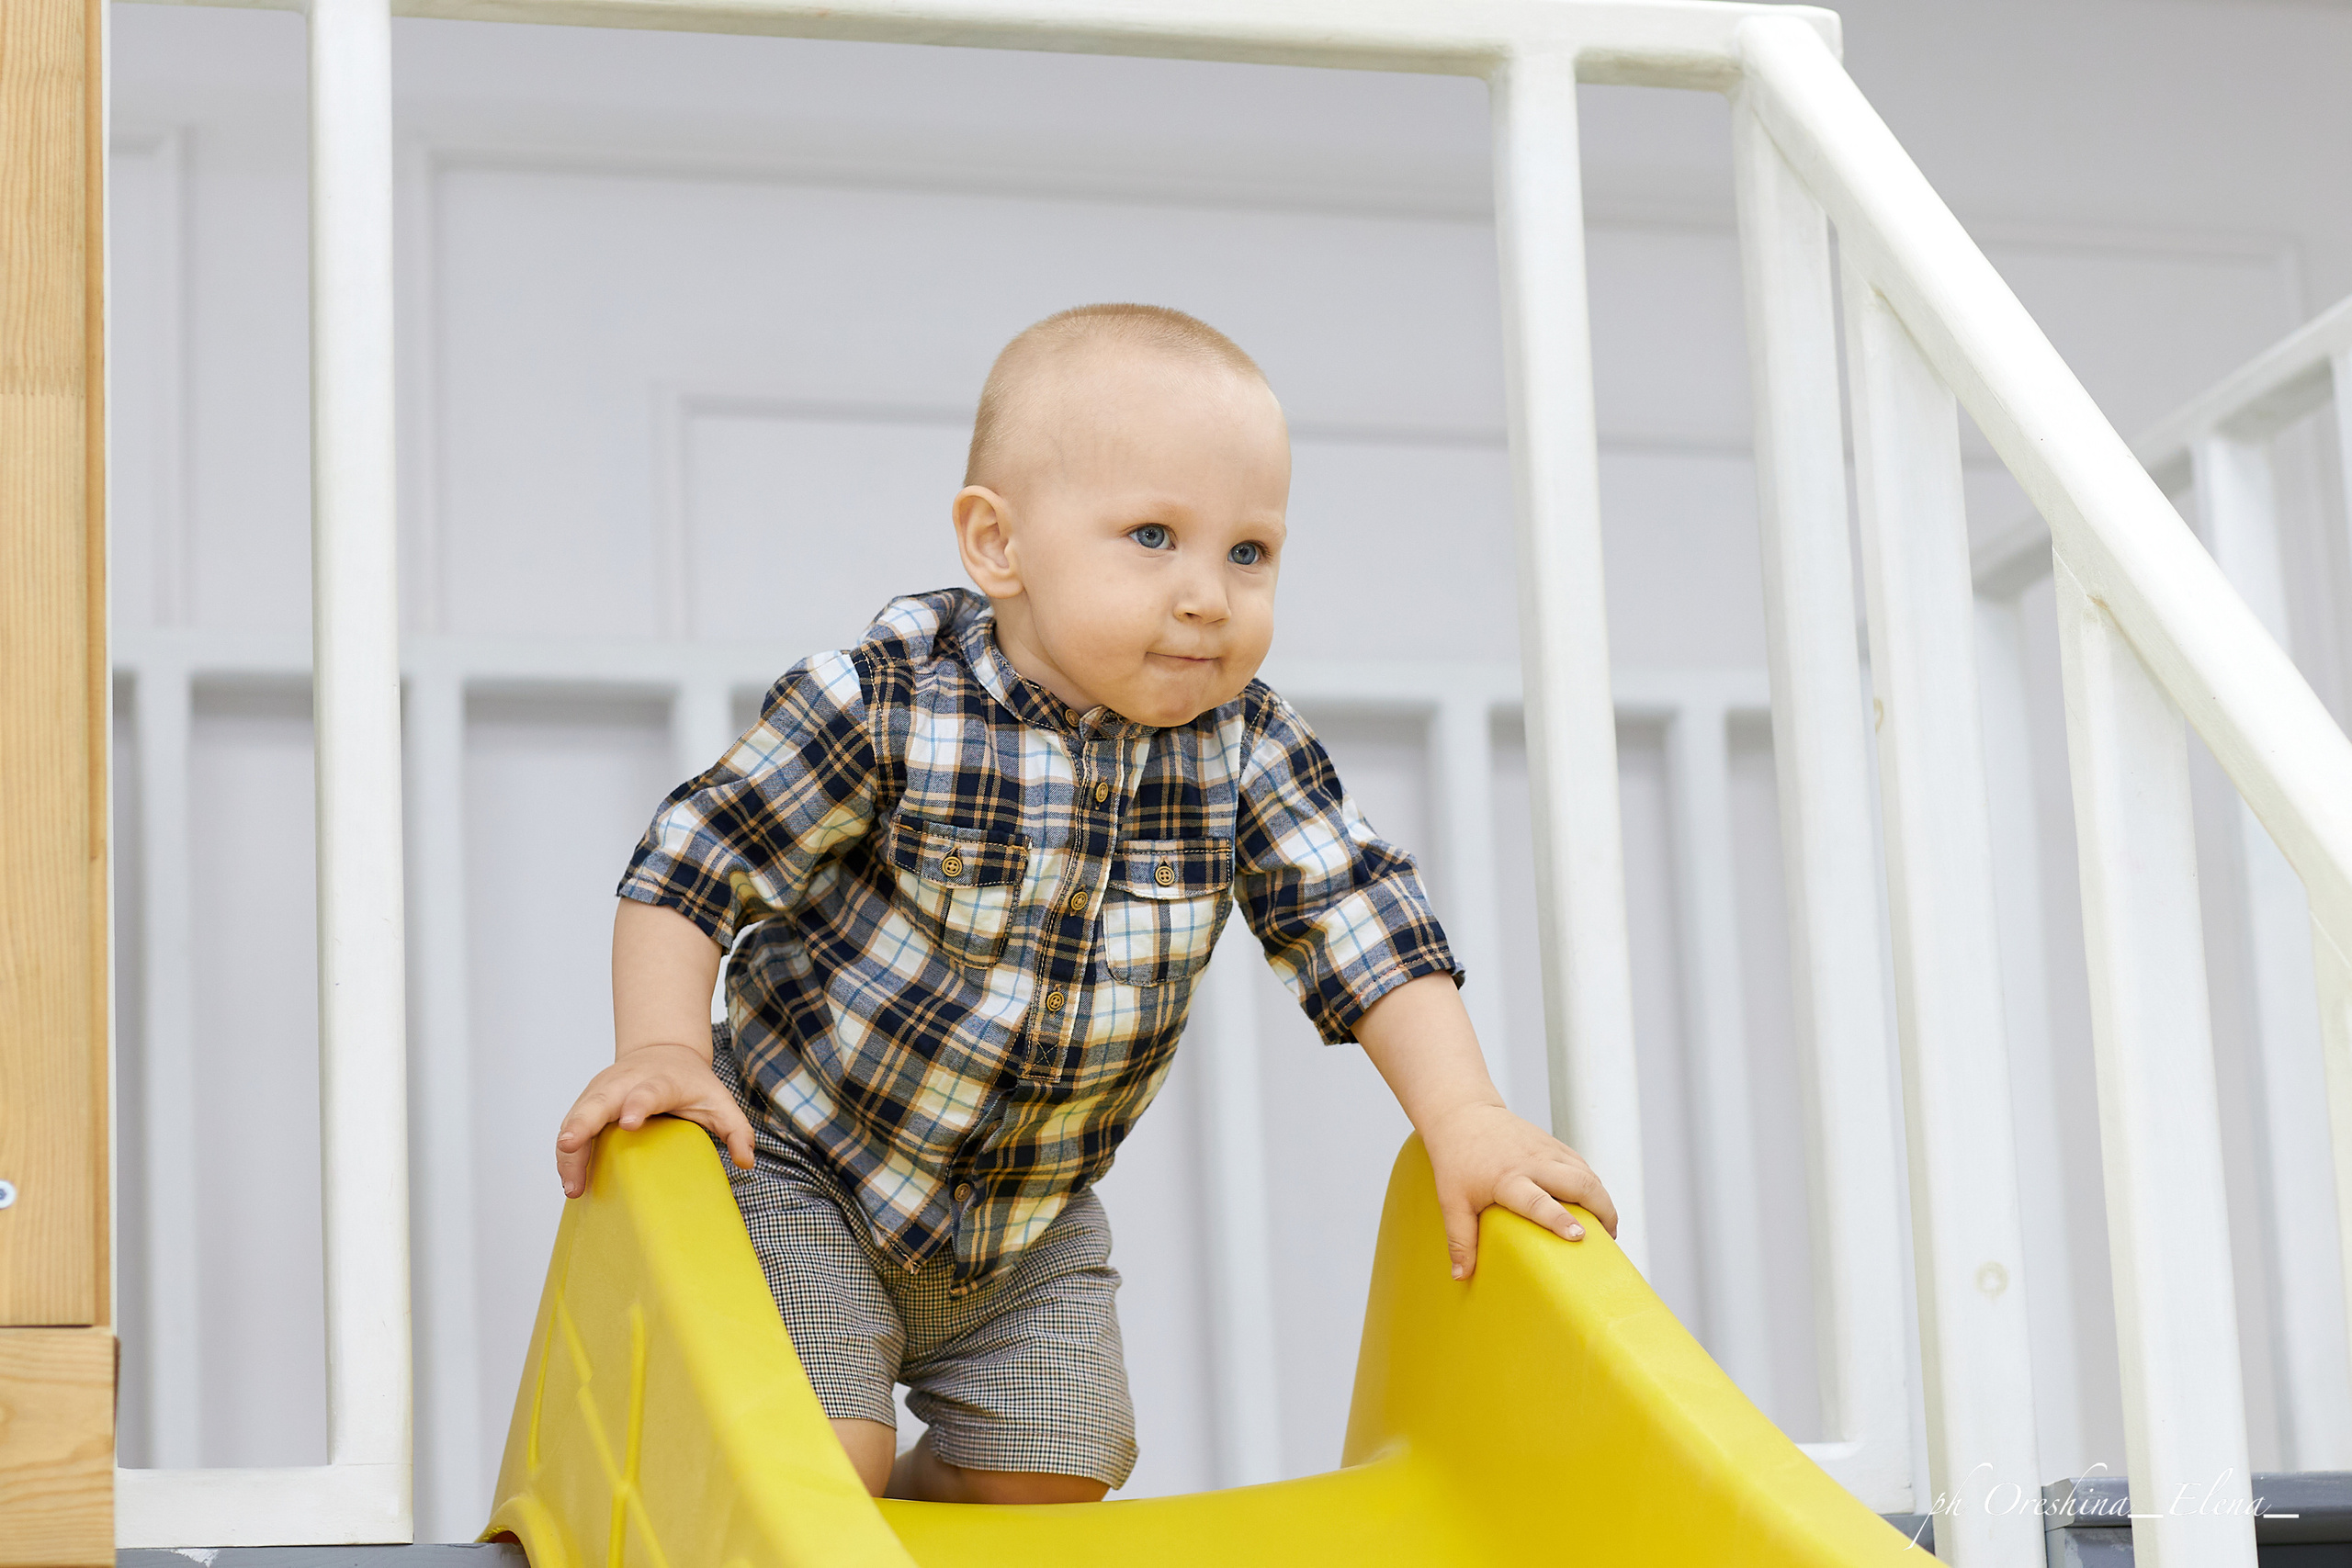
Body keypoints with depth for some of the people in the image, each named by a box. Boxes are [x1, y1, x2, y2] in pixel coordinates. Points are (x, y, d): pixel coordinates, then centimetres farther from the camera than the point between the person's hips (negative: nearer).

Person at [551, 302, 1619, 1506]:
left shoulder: (1245, 750, -11)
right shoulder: (885, 707, -22)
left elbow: (1360, 921, -7)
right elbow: (694, 862, -16)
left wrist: (1463, 1116, -17)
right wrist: (660, 1051, -28)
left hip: (1034, 1223, 4)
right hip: (799, 1167, -4)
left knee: (1048, 1474, 2)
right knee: (820, 1463, -16)